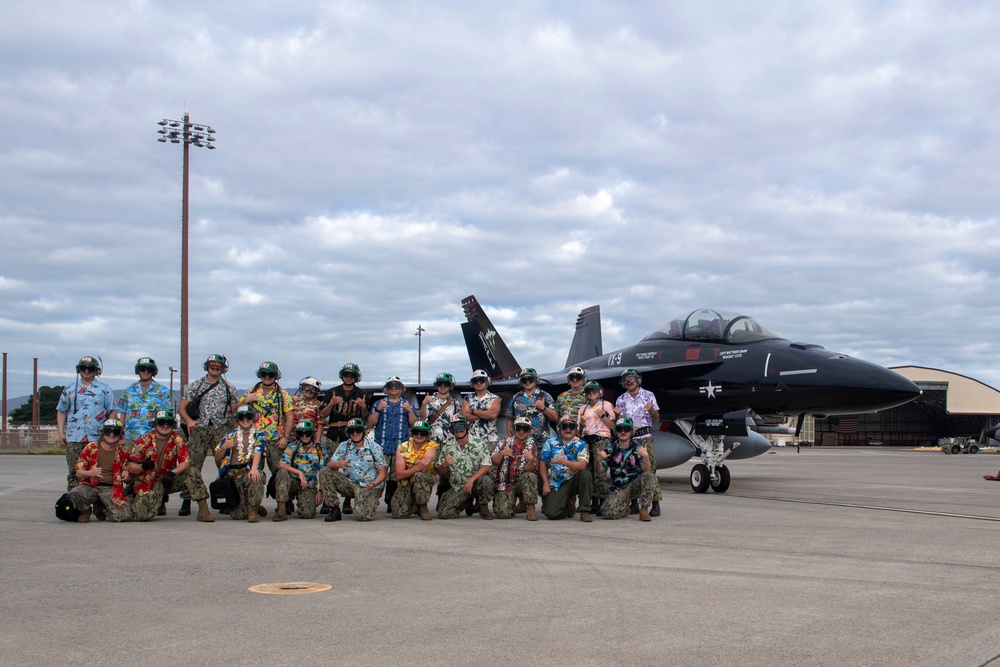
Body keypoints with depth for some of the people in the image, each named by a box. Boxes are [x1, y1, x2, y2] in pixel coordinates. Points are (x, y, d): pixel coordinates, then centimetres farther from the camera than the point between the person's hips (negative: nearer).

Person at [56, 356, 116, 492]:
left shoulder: (105, 390, 9)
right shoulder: (69, 390, 15)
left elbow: (112, 412, 7)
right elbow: (61, 412, 17)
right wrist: (61, 432, 8)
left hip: (97, 439, -1)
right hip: (74, 438, 2)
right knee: (74, 472, 1)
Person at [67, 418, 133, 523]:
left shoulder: (123, 453, 9)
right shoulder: (90, 447, 3)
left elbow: (127, 479, 17)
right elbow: (78, 472, 2)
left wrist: (126, 477, -9)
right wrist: (90, 473, -21)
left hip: (111, 490, 2)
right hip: (90, 486, -2)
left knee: (125, 516, -21)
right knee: (76, 493, -37)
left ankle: (100, 508, 14)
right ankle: (85, 510, 2)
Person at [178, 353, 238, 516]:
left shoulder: (230, 388, 12)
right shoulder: (195, 386, 11)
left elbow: (235, 412, 13)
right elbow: (182, 408, 7)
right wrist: (189, 420, -12)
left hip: (222, 430, 0)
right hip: (199, 429, 0)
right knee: (192, 466, -6)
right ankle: (186, 501, -2)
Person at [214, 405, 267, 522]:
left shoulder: (259, 435, 11)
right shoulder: (230, 435, 17)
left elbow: (258, 452, -9)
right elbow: (217, 458, 15)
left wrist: (254, 468, -28)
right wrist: (224, 447, -7)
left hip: (250, 470, -2)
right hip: (233, 473, 2)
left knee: (254, 478, -41)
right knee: (237, 514, -9)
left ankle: (253, 509, -21)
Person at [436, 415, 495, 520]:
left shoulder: (479, 444, -3)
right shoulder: (447, 447, 5)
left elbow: (487, 466, -11)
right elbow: (440, 472, 6)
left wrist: (471, 480, -22)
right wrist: (444, 465, -19)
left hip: (476, 482, -3)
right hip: (457, 487, 3)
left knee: (485, 480, -37)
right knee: (443, 514, -14)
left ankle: (484, 508, -8)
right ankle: (466, 503, 18)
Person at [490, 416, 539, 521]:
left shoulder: (531, 446, 1)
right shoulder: (504, 442, 3)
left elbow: (529, 470, -10)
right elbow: (493, 462, -7)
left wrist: (531, 459, -32)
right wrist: (501, 454, -28)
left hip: (522, 483, 0)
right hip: (504, 483, 0)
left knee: (531, 476, -33)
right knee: (503, 513, -21)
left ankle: (530, 507, -15)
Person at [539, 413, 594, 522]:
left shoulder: (581, 444, -3)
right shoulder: (551, 442, 4)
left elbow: (582, 465, -19)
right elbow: (542, 464, 6)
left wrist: (564, 462, -32)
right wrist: (546, 484, -3)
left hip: (573, 480, 0)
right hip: (556, 483, 1)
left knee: (586, 474, -33)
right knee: (551, 513, -19)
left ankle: (585, 511, -20)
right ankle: (569, 504, 18)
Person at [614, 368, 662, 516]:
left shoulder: (648, 396, 6)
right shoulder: (621, 400, 13)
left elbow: (656, 419, 7)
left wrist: (651, 410, -14)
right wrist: (617, 415, -8)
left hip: (645, 438, -3)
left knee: (649, 469, -10)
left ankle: (656, 504, -10)